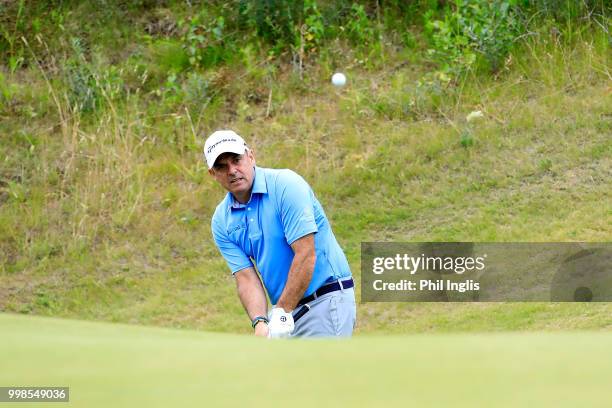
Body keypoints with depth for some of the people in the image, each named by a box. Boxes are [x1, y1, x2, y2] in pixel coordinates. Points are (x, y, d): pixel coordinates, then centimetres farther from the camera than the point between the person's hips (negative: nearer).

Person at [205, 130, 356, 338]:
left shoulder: (285, 185, -14)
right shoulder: (222, 221, 5)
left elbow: (306, 255, -20)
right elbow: (246, 278, -1)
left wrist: (282, 312, -21)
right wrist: (260, 322, -20)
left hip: (326, 300, -7)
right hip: (284, 309, 7)